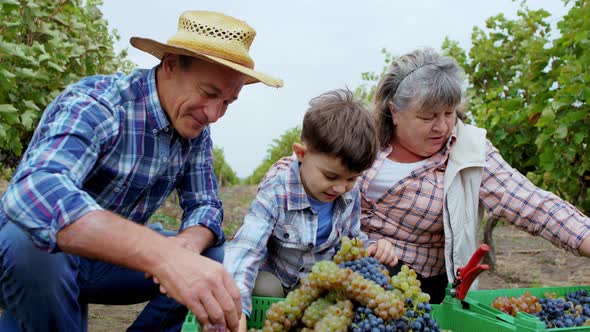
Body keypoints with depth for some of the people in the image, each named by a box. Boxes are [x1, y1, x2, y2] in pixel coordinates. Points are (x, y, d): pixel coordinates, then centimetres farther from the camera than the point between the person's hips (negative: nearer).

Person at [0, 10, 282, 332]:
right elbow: (36, 191, -43)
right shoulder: (96, 104, -26)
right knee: (30, 240, -36)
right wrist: (164, 254, -57)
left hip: (118, 255, 6)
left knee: (215, 255, -9)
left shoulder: (196, 130, -4)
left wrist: (190, 241, -27)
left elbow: (204, 204, 0)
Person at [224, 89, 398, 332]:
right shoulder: (277, 191, -28)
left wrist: (371, 248, -17)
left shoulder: (350, 195, -11)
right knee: (264, 288, -34)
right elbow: (246, 249, -38)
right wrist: (236, 308, -54)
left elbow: (351, 237, 8)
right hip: (274, 276, -4)